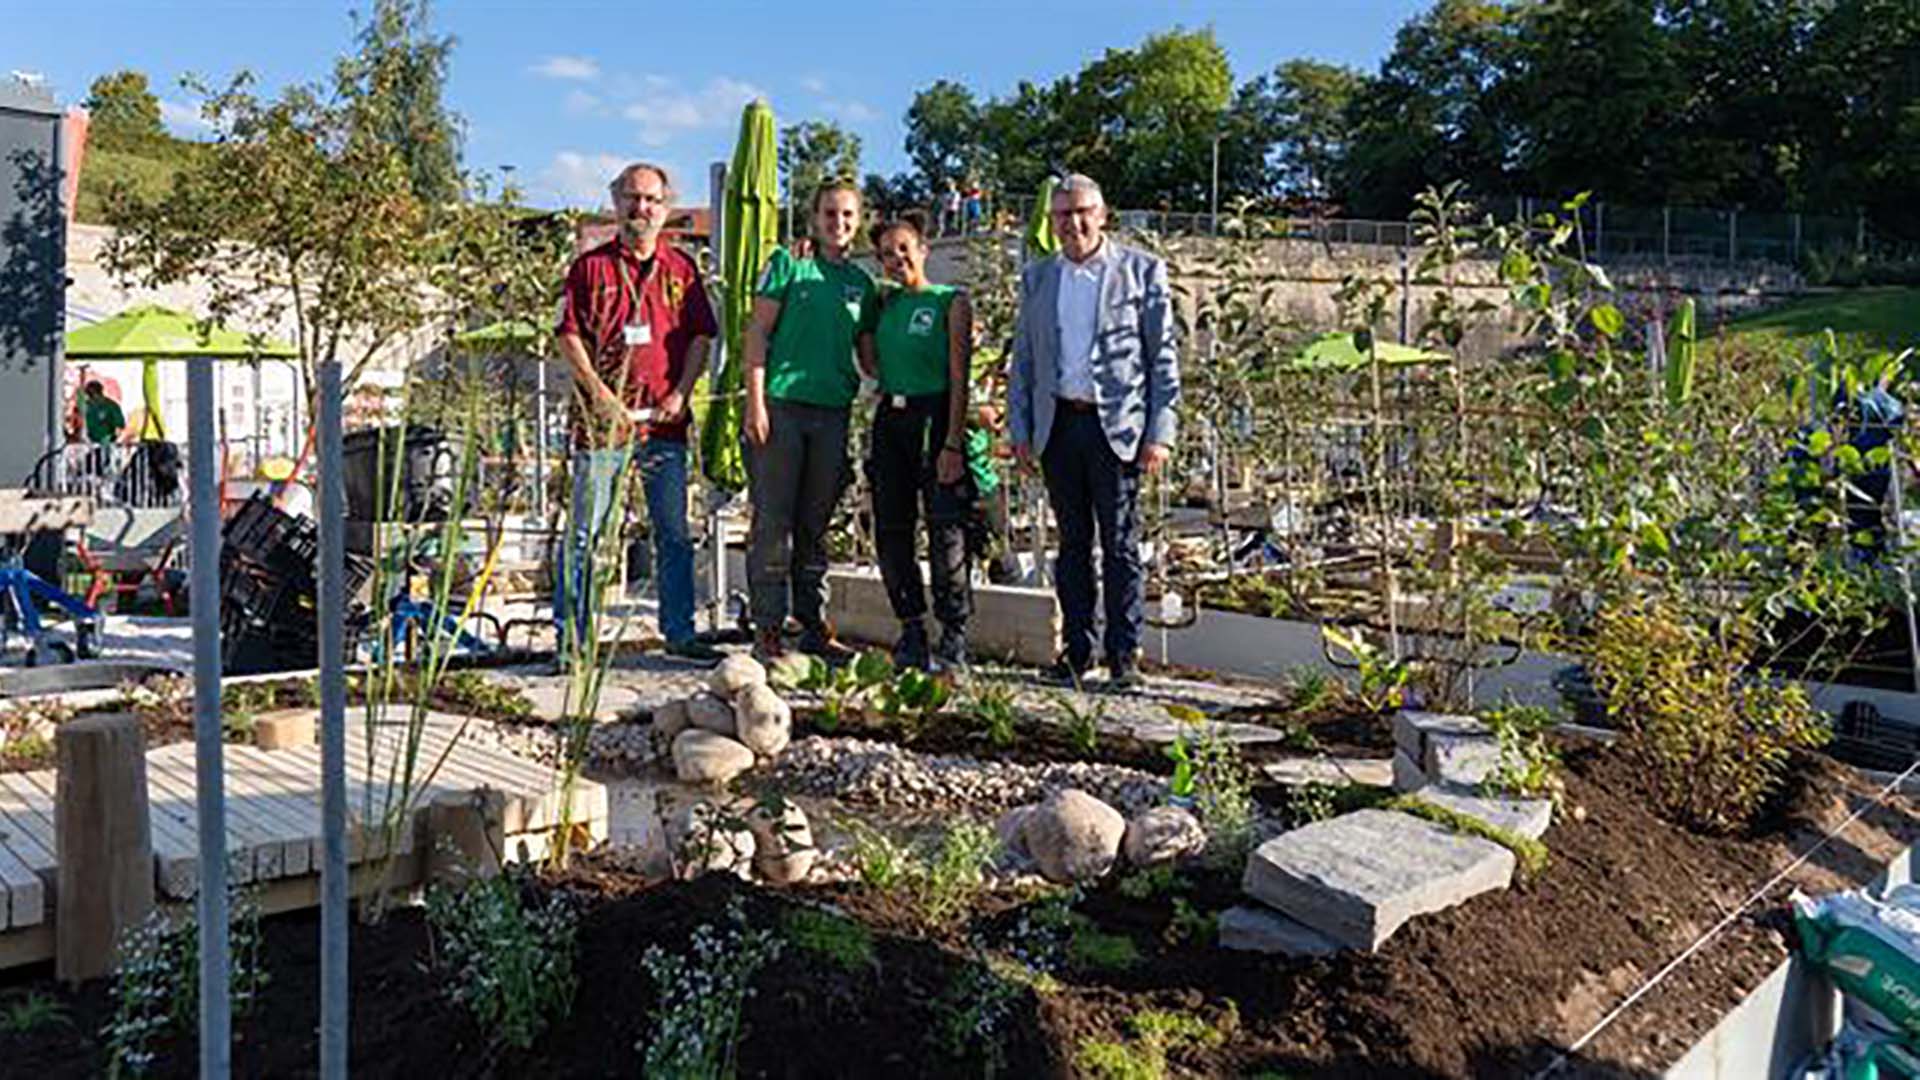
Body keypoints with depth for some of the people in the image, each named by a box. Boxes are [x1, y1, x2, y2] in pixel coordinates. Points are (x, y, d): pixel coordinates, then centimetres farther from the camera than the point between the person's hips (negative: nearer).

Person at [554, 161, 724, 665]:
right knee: (585, 531, 0)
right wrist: (602, 396, -10)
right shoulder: (591, 266, 4)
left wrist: (681, 393, -2)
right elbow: (569, 336, -1)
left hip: (665, 420, 3)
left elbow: (701, 335, 11)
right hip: (603, 419, -3)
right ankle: (570, 636, 8)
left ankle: (679, 632, 17)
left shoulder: (681, 269, 12)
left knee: (674, 532, 8)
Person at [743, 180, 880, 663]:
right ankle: (768, 628, 3)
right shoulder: (788, 264, 2)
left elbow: (869, 356, 18)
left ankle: (814, 625, 17)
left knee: (816, 524, 10)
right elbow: (757, 333, -2)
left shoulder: (862, 283, 15)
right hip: (782, 405, -4)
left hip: (833, 411, 4)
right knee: (773, 521, -3)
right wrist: (755, 400, -10)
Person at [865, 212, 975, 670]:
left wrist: (952, 443, -16)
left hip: (934, 419, -5)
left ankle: (953, 636, 6)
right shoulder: (887, 301, 14)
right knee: (891, 530, 5)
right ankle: (912, 630, 18)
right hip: (890, 419, 6)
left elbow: (959, 378, -7)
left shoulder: (952, 302, -1)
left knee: (944, 530, -4)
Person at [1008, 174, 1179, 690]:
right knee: (1072, 541, 9)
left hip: (1117, 425, -3)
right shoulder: (1036, 277, 13)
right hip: (1058, 425, 4)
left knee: (1120, 544, -1)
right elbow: (1023, 359, 15)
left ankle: (1124, 655, 7)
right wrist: (1020, 430, 7)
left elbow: (1163, 356, 0)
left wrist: (1159, 433, -7)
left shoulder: (1142, 271, 2)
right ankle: (1077, 648, 16)